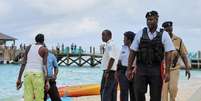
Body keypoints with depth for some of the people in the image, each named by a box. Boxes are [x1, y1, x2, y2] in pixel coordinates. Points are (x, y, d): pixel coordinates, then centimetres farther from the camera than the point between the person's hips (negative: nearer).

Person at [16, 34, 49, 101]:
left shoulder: (28, 48, 12)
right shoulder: (44, 49, -1)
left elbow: (23, 64, 7)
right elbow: (45, 66, -8)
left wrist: (19, 79, 7)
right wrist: (47, 81, -7)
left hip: (27, 74, 4)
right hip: (38, 75, -4)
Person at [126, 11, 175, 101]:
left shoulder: (164, 35, 2)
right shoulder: (140, 34, 5)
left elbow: (168, 54, -1)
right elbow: (133, 52, 6)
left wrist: (167, 72, -8)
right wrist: (129, 69, 2)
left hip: (156, 69, -1)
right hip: (141, 68, 1)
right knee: (139, 92, -9)